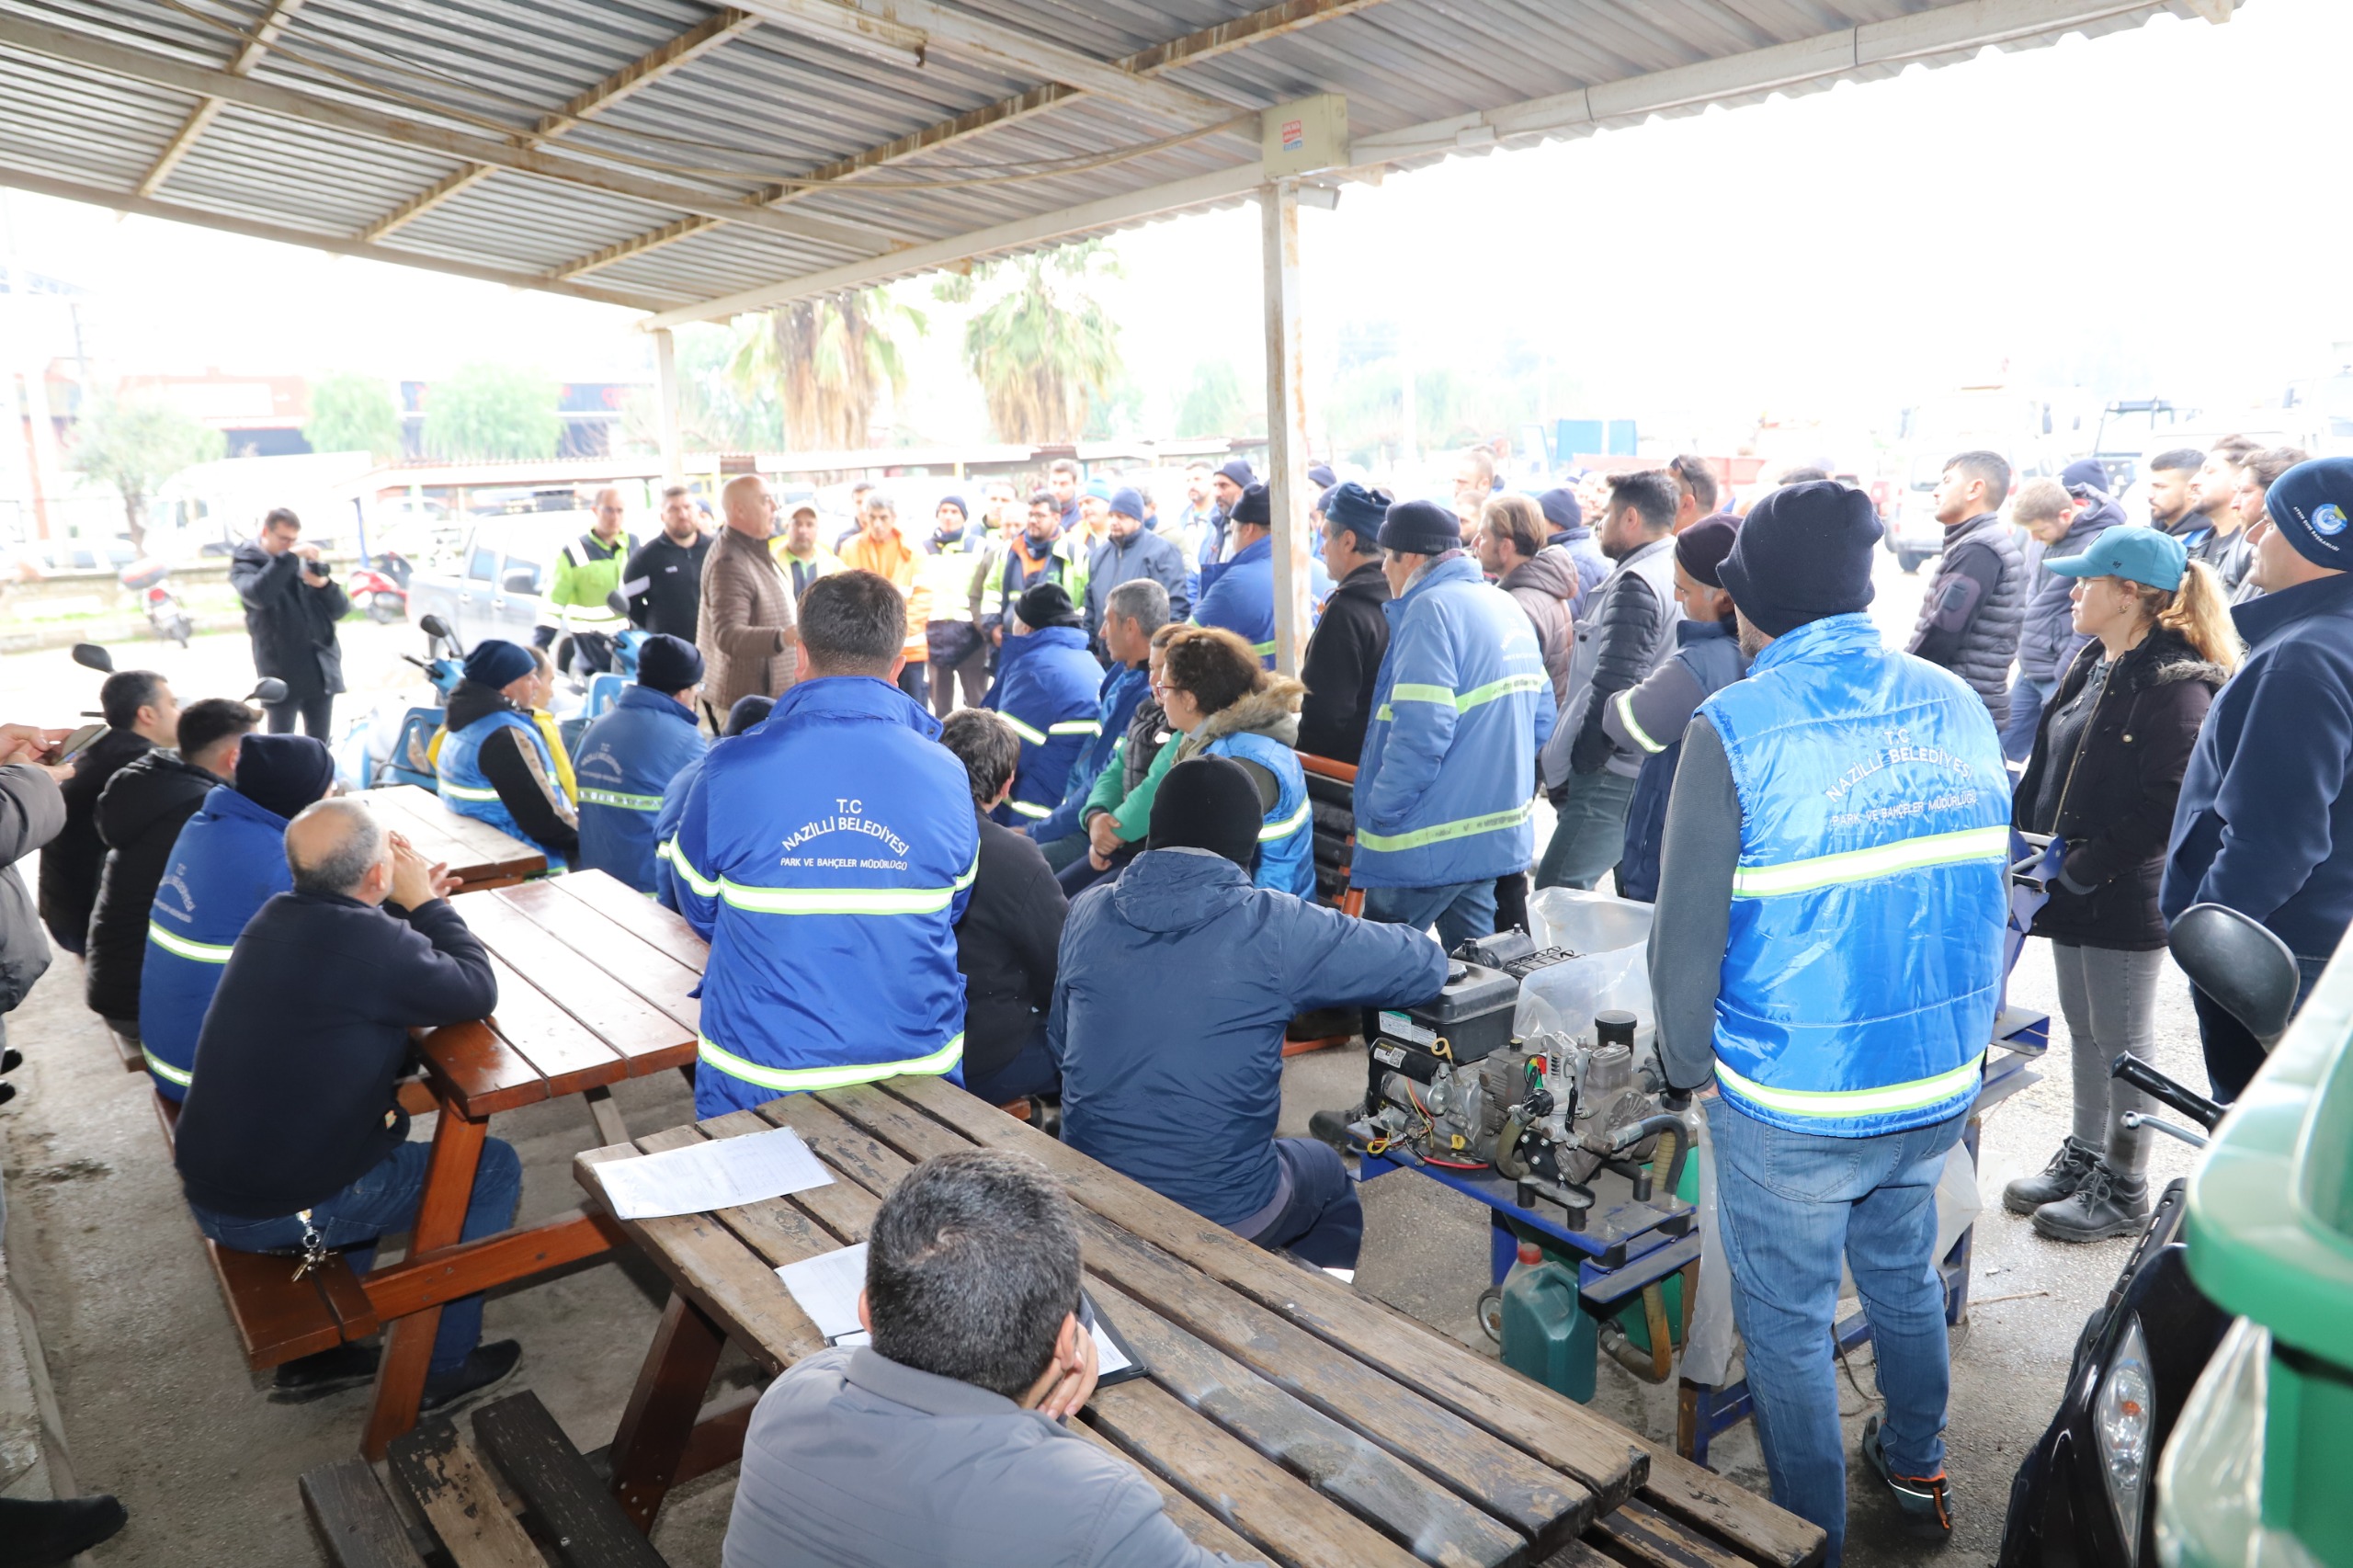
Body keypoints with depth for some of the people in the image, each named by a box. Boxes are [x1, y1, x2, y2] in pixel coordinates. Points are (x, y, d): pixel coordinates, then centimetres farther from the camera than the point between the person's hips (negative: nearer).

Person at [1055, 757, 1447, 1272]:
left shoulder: (1087, 911, -6)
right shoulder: (1275, 927, -17)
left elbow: (1060, 1044, 7)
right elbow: (1427, 967, -8)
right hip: (1225, 1217, -4)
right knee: (1328, 1170, 29)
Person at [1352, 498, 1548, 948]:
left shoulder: (1431, 610, -16)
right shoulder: (1507, 606, 13)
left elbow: (1419, 734, -24)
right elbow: (1539, 712, 18)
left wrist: (1377, 818, -15)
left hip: (1430, 843, -9)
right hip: (1495, 834, 9)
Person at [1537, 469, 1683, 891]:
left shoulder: (1636, 583, -14)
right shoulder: (1674, 574, 14)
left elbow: (1615, 686, -21)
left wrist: (1577, 767, -13)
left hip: (1615, 777, -10)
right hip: (1654, 772, 10)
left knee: (1555, 893, -9)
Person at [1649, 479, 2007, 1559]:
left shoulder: (1734, 730, -19)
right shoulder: (1957, 706, -1)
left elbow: (1689, 936, -16)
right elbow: (1992, 902, 8)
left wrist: (1688, 1066, 1)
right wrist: (1968, 1042, 20)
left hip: (1791, 1106, -6)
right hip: (1938, 1088, 6)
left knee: (1787, 1320, 13)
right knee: (1903, 1275, 28)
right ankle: (1916, 1469, 49)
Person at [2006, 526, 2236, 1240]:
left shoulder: (2176, 686, -18)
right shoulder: (2089, 665, 8)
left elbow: (2165, 806, -21)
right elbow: (2047, 767, 14)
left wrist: (2083, 868, -20)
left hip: (2126, 895, -8)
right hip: (2071, 885, 8)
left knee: (2123, 1042, 6)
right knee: (2083, 1031, 19)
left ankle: (2125, 1187, 21)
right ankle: (2083, 1156, 34)